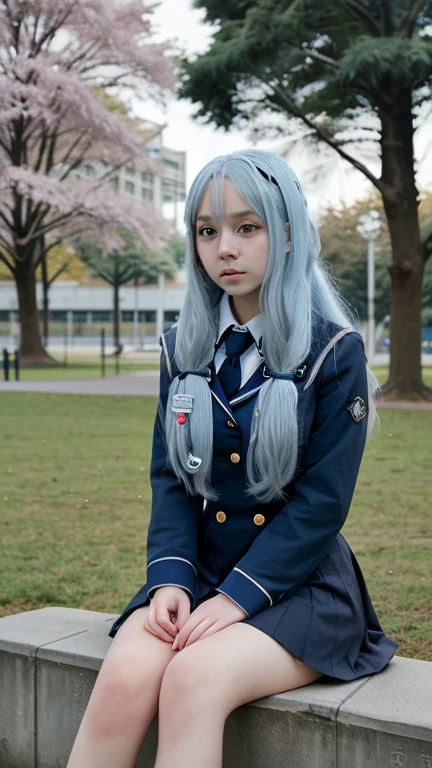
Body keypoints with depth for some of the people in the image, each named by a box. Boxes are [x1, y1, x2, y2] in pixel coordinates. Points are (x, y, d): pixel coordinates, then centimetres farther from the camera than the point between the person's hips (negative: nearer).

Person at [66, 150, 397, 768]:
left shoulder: (334, 351, -7)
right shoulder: (184, 347, 7)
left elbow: (322, 503, -12)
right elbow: (170, 477, 5)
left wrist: (236, 598, -18)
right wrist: (170, 579, -11)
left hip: (298, 583, -3)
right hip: (199, 571, 4)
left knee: (194, 680, -32)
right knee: (126, 677, -26)